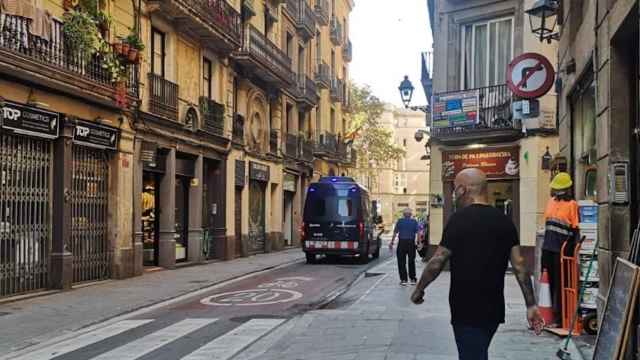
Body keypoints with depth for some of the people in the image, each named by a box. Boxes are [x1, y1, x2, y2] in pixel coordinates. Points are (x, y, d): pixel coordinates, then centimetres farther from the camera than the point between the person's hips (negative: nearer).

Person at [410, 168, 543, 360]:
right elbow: (519, 266, 2)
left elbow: (437, 263, -13)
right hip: (493, 309, 6)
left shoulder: (460, 219, -13)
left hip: (467, 310, -6)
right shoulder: (505, 221, 4)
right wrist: (531, 305, 5)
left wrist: (419, 290, 1)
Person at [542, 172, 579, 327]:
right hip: (548, 248, 7)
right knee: (549, 282, 12)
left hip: (561, 250, -7)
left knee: (559, 285, -1)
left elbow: (575, 229, -9)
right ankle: (551, 313, 22)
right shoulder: (551, 201, 13)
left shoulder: (571, 204, -8)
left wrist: (573, 250, -13)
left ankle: (559, 318, 6)